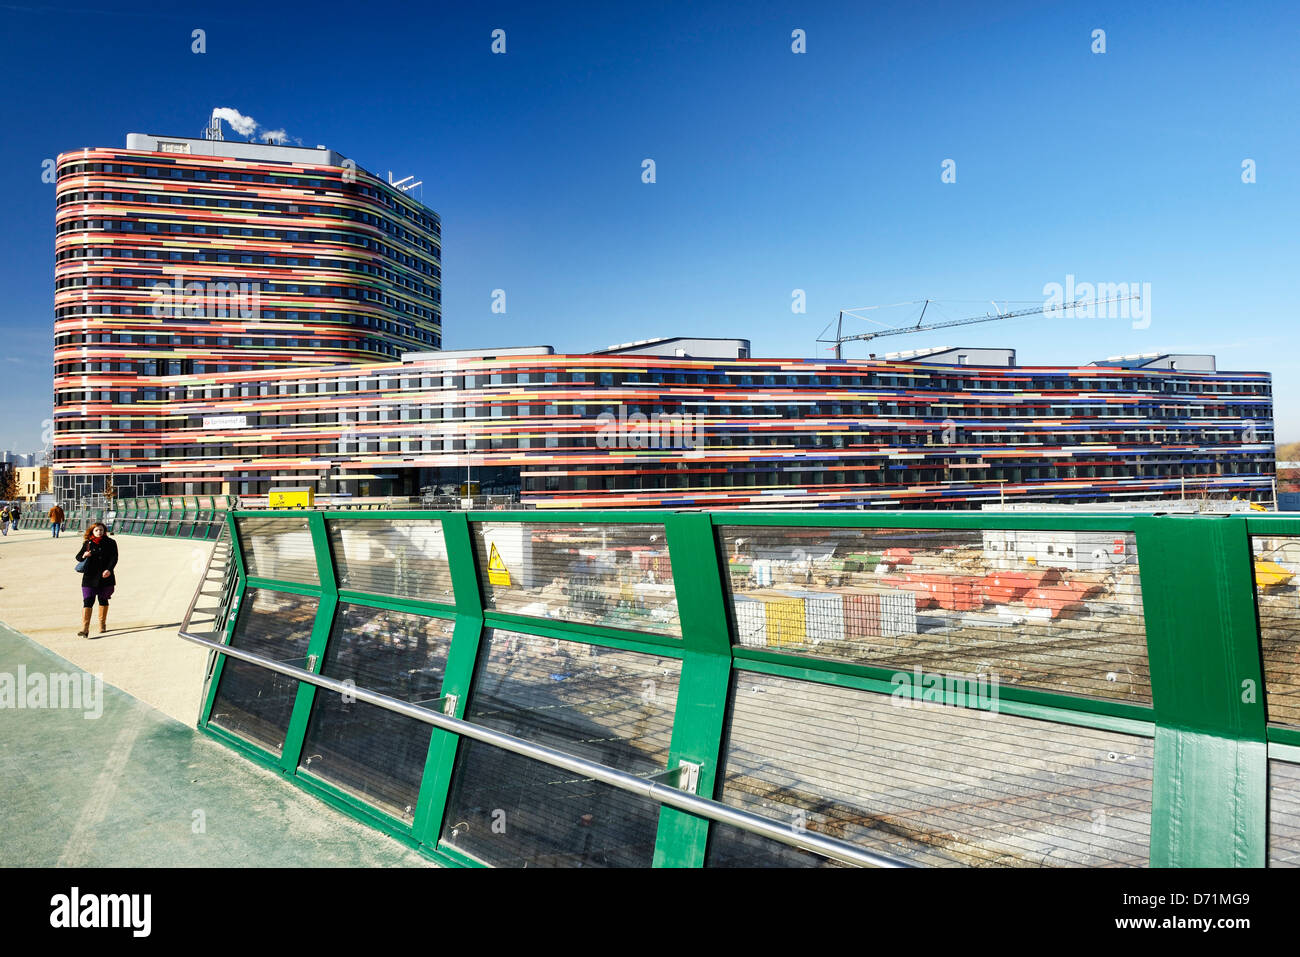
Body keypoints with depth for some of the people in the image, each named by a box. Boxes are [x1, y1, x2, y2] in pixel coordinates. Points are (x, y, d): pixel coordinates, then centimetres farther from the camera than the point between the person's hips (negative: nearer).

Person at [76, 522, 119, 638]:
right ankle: (85, 629, -14)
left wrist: (109, 569, -19)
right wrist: (84, 555, -15)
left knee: (103, 600, 14)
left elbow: (114, 558, -3)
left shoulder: (110, 543, 3)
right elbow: (78, 557, 9)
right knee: (87, 602, -10)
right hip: (90, 577, 0)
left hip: (105, 577, 0)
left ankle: (102, 625, 31)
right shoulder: (87, 543, 5)